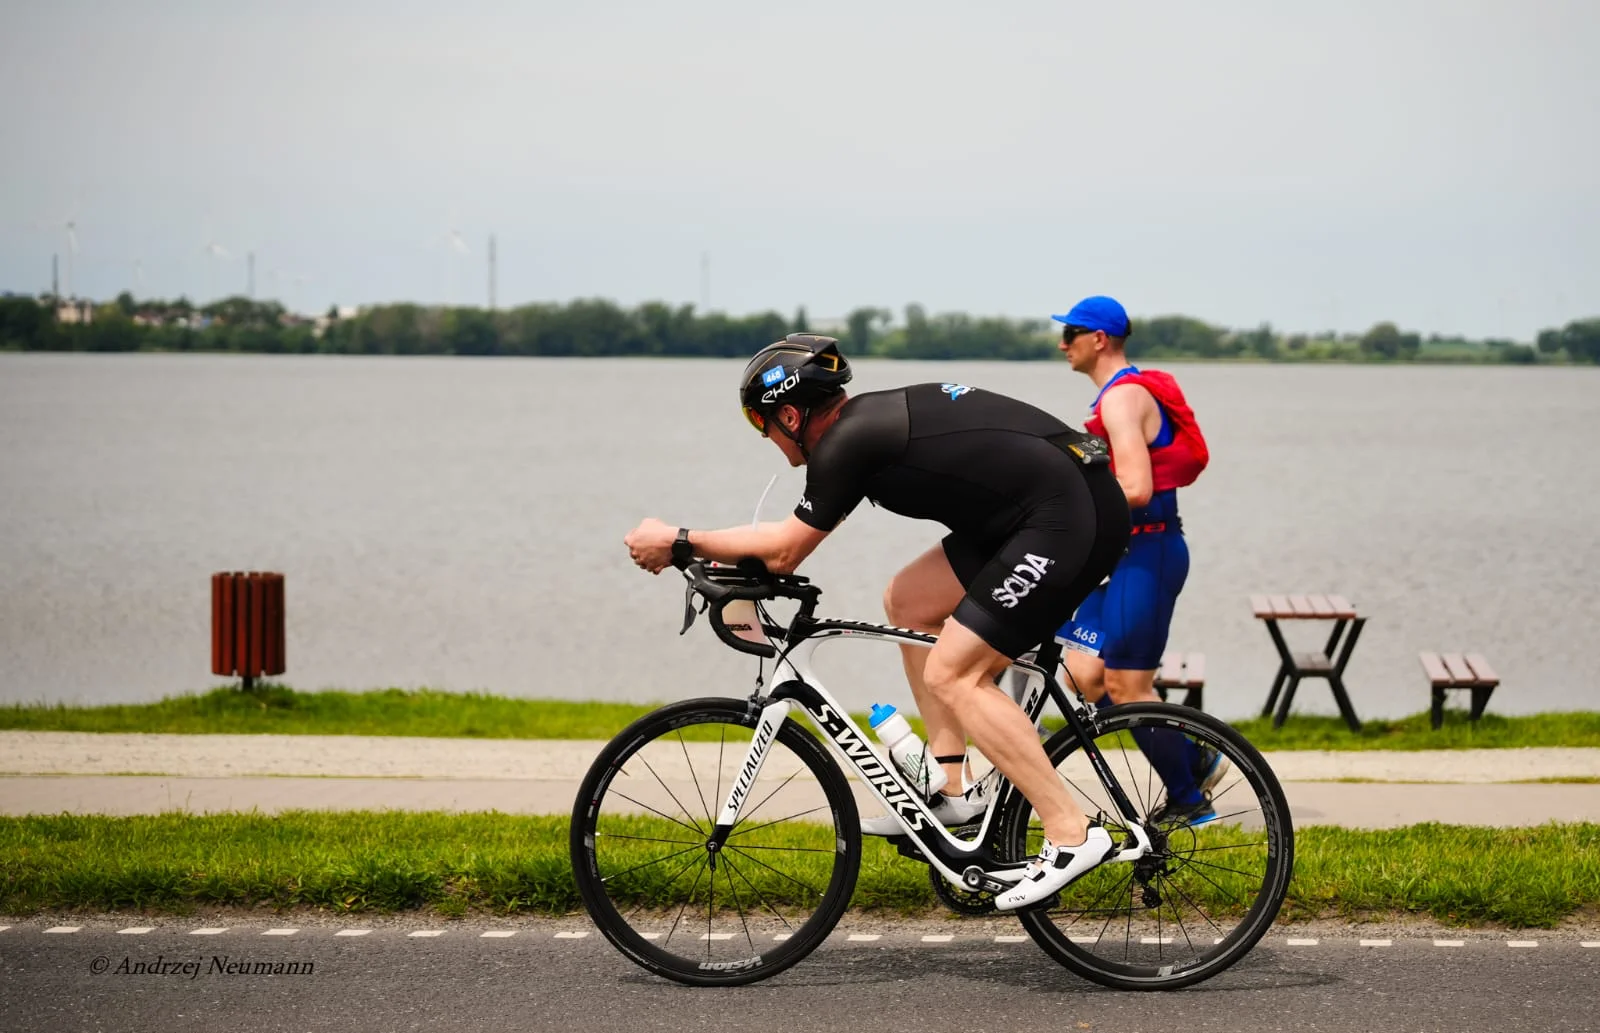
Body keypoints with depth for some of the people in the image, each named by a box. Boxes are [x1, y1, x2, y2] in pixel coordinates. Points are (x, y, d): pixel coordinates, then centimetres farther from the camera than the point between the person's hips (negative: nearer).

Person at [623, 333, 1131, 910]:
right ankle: (950, 788, 16)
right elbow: (794, 536, 29)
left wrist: (679, 543, 5)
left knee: (949, 675, -9)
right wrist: (714, 551, 26)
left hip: (1073, 517, -10)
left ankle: (1072, 834, -10)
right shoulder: (871, 418, 17)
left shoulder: (846, 444, -11)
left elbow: (784, 552, -4)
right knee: (907, 602, 16)